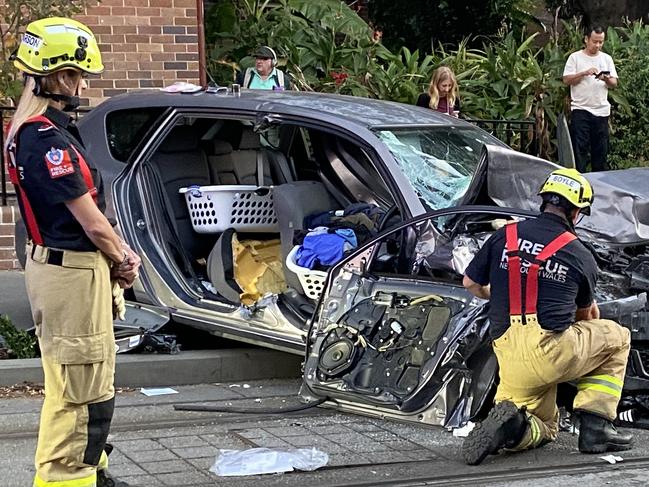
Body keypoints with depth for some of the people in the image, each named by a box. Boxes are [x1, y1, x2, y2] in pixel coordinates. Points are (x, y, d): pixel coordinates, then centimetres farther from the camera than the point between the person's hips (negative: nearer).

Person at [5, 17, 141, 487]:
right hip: (72, 272, -11)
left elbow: (90, 206, 13)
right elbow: (92, 222, -19)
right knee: (83, 390, -5)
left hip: (56, 265, 11)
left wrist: (121, 252, 4)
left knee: (73, 385, 22)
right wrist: (123, 260, -2)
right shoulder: (48, 140, -22)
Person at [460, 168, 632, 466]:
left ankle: (511, 423, -11)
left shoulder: (504, 236, 9)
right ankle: (595, 426, 9)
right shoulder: (581, 256, 5)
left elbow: (471, 284, 20)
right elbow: (585, 313, 22)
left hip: (508, 357, 4)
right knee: (617, 337, 22)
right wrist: (594, 319, 48)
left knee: (545, 428, 26)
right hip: (551, 350, -4)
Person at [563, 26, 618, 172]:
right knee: (579, 148, -6)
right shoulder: (575, 57, 3)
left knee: (601, 149, 6)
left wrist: (607, 79, -13)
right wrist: (584, 73, -16)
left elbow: (614, 84, 10)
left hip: (602, 110, 3)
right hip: (580, 109, -3)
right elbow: (566, 80, -4)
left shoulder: (606, 59, 12)